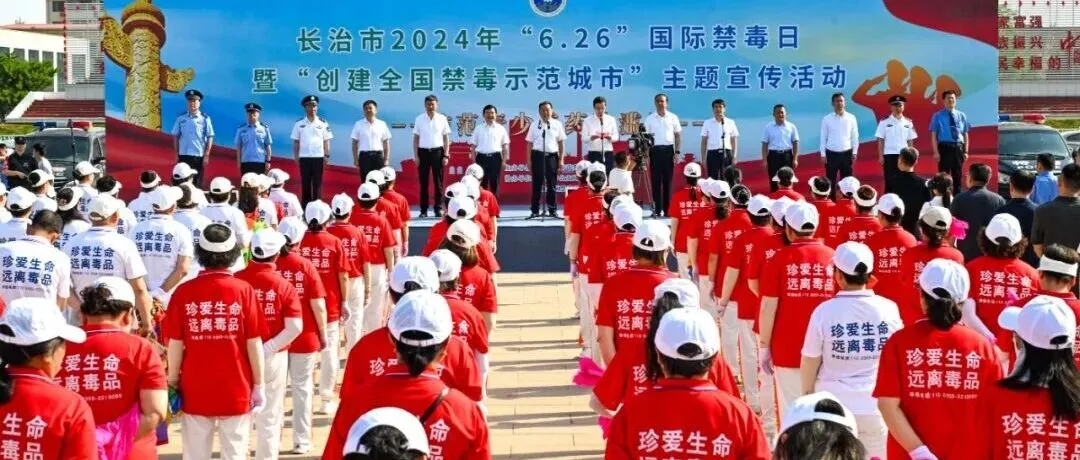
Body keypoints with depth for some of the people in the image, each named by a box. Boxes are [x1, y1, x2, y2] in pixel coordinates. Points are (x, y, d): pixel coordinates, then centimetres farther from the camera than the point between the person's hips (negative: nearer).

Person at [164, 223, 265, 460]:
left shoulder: (183, 292, -6)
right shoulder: (244, 290, -8)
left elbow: (175, 345, -2)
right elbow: (254, 343, -6)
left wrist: (173, 383, 10)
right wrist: (259, 385, 4)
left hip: (195, 390, 1)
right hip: (236, 390, -1)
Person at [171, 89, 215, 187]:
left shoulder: (205, 119, -2)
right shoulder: (181, 118, 3)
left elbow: (210, 138, -1)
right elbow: (175, 137, 8)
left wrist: (206, 155, -5)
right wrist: (176, 154, 5)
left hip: (199, 156, -2)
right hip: (183, 155, 2)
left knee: (197, 183, 3)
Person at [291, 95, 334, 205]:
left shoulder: (323, 123, 2)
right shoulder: (299, 123, 2)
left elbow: (326, 141, 3)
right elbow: (296, 142, 5)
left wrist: (327, 156, -3)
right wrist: (296, 157, 0)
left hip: (318, 157, 0)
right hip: (304, 157, 0)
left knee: (317, 183, 3)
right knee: (305, 183, 4)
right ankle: (305, 206, 10)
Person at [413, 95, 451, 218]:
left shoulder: (442, 118, 2)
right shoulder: (419, 119, 3)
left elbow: (446, 138, 5)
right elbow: (416, 138, 5)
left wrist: (446, 155, -2)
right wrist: (416, 156, -1)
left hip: (437, 152, 0)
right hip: (423, 152, 0)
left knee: (438, 182, 2)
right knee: (423, 182, 3)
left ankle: (438, 208, 9)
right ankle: (423, 210, 8)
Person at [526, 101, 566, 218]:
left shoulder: (557, 124, 6)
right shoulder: (535, 125, 6)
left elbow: (561, 143, 7)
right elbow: (530, 143, 6)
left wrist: (561, 159, 1)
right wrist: (529, 160, 0)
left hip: (552, 156, 0)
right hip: (538, 155, 0)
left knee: (551, 184, 4)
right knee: (537, 183, 1)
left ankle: (552, 210, 12)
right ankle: (535, 211, 6)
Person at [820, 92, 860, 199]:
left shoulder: (851, 118, 1)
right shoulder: (826, 119, -1)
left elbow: (854, 136, 5)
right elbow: (823, 137, 2)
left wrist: (854, 152, 0)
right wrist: (823, 154, -2)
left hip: (846, 153, 1)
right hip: (831, 154, -1)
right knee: (831, 181, 3)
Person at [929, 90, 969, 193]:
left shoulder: (961, 115, 9)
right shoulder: (938, 116, -1)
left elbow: (965, 135, 10)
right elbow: (934, 135, -3)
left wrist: (966, 151, 3)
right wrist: (936, 152, -12)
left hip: (958, 148, 3)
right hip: (944, 147, -3)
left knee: (957, 176, 9)